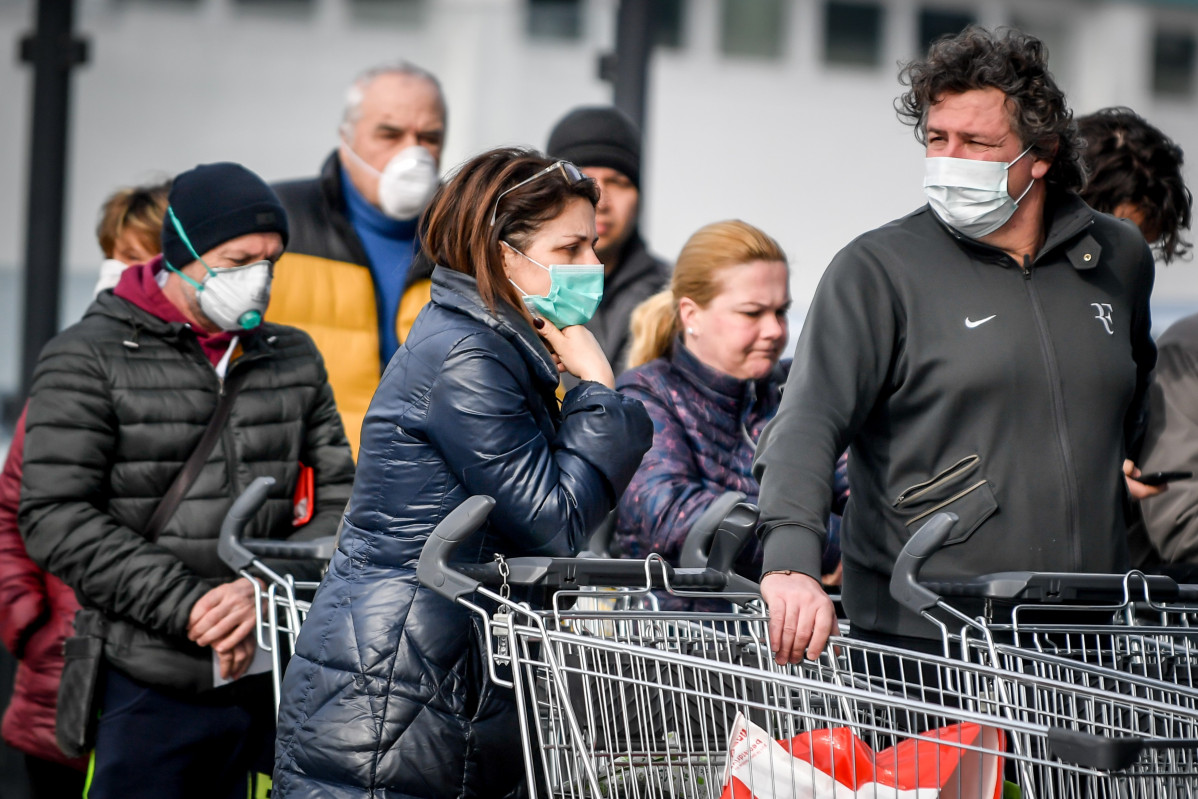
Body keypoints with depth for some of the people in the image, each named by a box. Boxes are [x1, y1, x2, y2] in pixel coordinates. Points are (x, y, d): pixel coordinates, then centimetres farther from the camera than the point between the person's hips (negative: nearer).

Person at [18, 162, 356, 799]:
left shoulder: (295, 360, 14)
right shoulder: (89, 358, -1)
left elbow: (343, 502, 8)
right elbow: (55, 517, -9)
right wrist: (187, 604, -16)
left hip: (269, 683, 4)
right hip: (145, 691, -4)